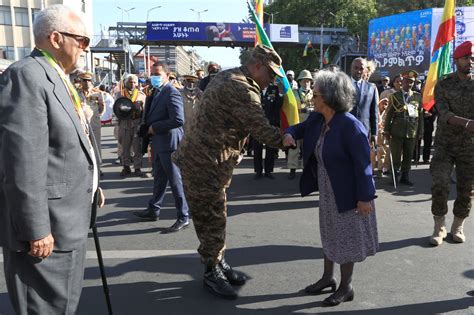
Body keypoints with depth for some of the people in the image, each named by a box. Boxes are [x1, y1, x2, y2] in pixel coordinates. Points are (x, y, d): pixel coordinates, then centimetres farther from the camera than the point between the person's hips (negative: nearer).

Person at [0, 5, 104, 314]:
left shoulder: (60, 78, 14)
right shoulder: (26, 76, -19)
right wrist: (36, 230, -24)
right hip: (47, 225, -10)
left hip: (71, 219, 10)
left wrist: (91, 185, 22)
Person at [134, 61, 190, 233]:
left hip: (169, 142, -9)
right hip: (158, 142, 9)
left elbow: (178, 120, -27)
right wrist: (150, 127, 3)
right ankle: (153, 210, 33)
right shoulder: (158, 92, 12)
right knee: (159, 178, 19)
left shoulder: (172, 93, -17)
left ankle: (183, 217, 7)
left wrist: (155, 127, -18)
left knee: (175, 180, -2)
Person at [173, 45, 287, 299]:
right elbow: (263, 132, -24)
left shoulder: (227, 77, 12)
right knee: (213, 220, 2)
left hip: (204, 159, 10)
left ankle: (219, 262, 32)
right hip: (205, 164, -10)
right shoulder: (242, 89, -21)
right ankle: (212, 273, 17)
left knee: (215, 217, 19)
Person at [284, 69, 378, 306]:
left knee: (346, 239, 7)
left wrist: (365, 197, -24)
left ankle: (346, 287, 25)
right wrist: (290, 134, -9)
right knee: (329, 234, 21)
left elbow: (363, 164, -25)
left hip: (347, 193, -8)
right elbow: (301, 128, 15)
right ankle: (328, 277, 39)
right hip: (327, 191, 8)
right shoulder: (316, 119, -3)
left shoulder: (351, 127, -27)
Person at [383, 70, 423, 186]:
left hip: (412, 131, 2)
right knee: (396, 156, 2)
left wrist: (420, 131, 6)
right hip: (397, 131, -2)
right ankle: (395, 177, 14)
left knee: (408, 156, 8)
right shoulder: (394, 96, 3)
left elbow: (420, 115, 9)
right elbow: (388, 114, 3)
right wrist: (386, 130, -1)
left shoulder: (418, 97, 9)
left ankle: (405, 177, 20)